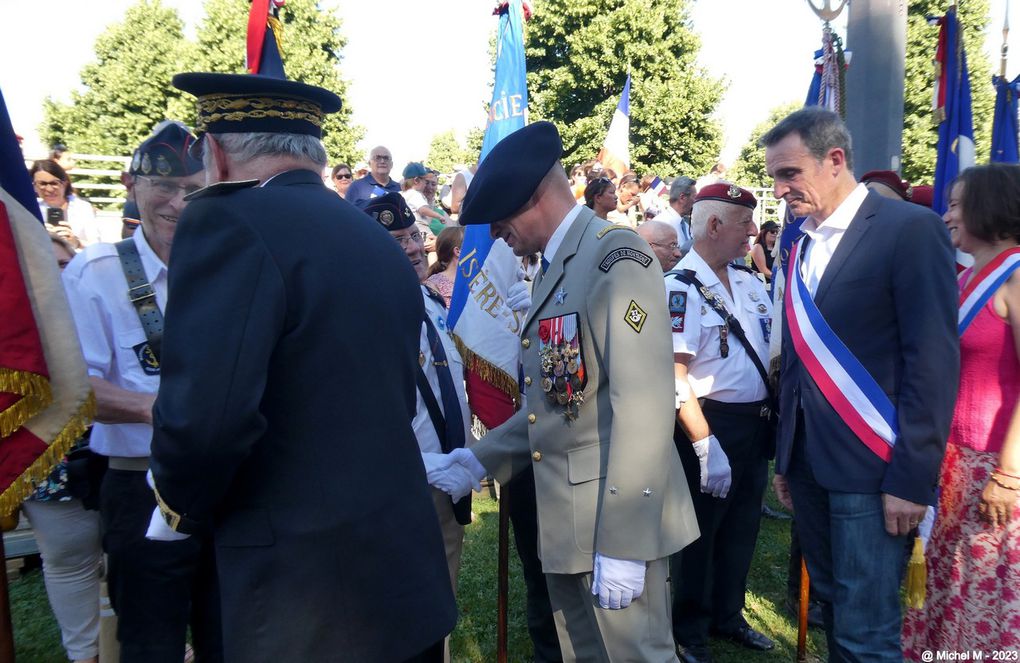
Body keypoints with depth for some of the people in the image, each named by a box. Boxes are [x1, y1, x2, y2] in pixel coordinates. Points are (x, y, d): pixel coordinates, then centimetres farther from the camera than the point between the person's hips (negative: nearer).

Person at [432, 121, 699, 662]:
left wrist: (622, 541, -23)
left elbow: (644, 405, -22)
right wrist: (482, 458, 13)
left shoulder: (616, 256, -14)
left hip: (614, 516, -9)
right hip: (564, 517, 9)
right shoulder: (555, 270, 15)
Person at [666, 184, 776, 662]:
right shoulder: (679, 287, -17)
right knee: (699, 534, 10)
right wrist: (705, 445, -23)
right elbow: (675, 376, -21)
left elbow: (770, 351, 16)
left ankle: (728, 616, 41)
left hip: (756, 424, 7)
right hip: (709, 424, -7)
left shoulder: (750, 282, 6)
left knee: (742, 529, 20)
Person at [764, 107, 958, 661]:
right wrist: (785, 459, 15)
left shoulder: (910, 228, -9)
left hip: (872, 468, -7)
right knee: (832, 609, 18)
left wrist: (912, 479, -15)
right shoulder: (804, 246, 13)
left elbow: (934, 361, -13)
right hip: (809, 464, 7)